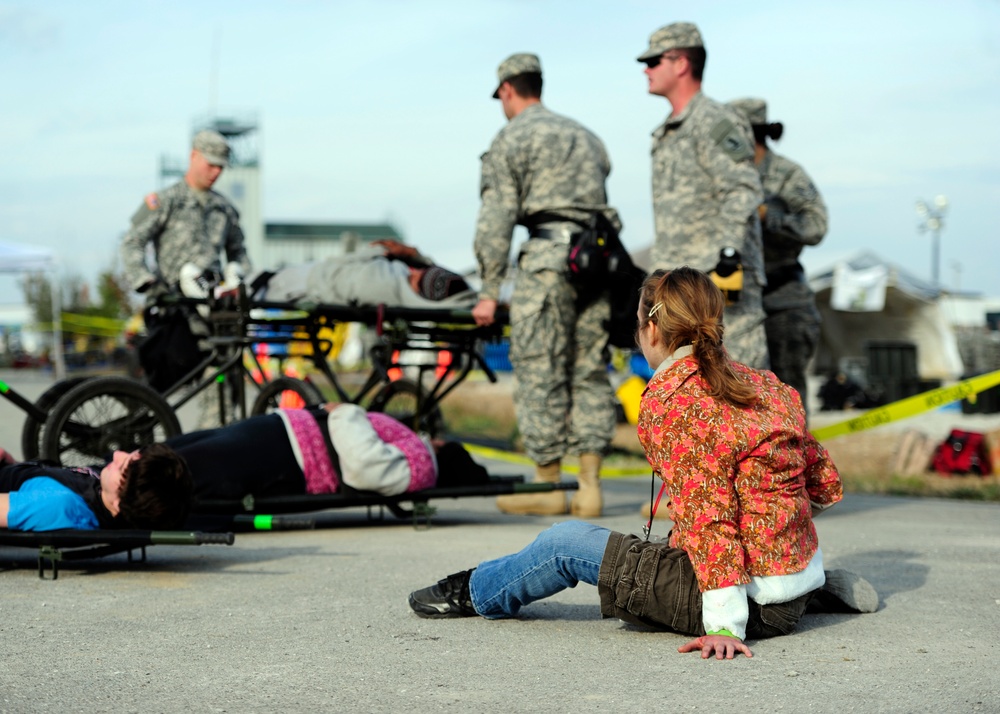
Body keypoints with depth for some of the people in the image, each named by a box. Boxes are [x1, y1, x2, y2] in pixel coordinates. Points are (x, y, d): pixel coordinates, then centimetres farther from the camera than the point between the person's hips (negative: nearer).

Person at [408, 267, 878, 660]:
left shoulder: (672, 401, -16)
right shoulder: (769, 386, 6)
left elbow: (709, 519, -24)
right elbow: (826, 488, 10)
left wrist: (724, 626, -25)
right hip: (798, 581, 8)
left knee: (566, 543, 6)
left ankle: (473, 592, 31)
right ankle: (820, 589, 26)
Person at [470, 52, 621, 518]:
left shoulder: (511, 139, 4)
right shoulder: (584, 137, 25)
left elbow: (496, 218, -3)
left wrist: (489, 292, -2)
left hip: (549, 254, -7)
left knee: (540, 374, -2)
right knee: (589, 373, 7)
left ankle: (547, 486, 0)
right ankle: (589, 486, 4)